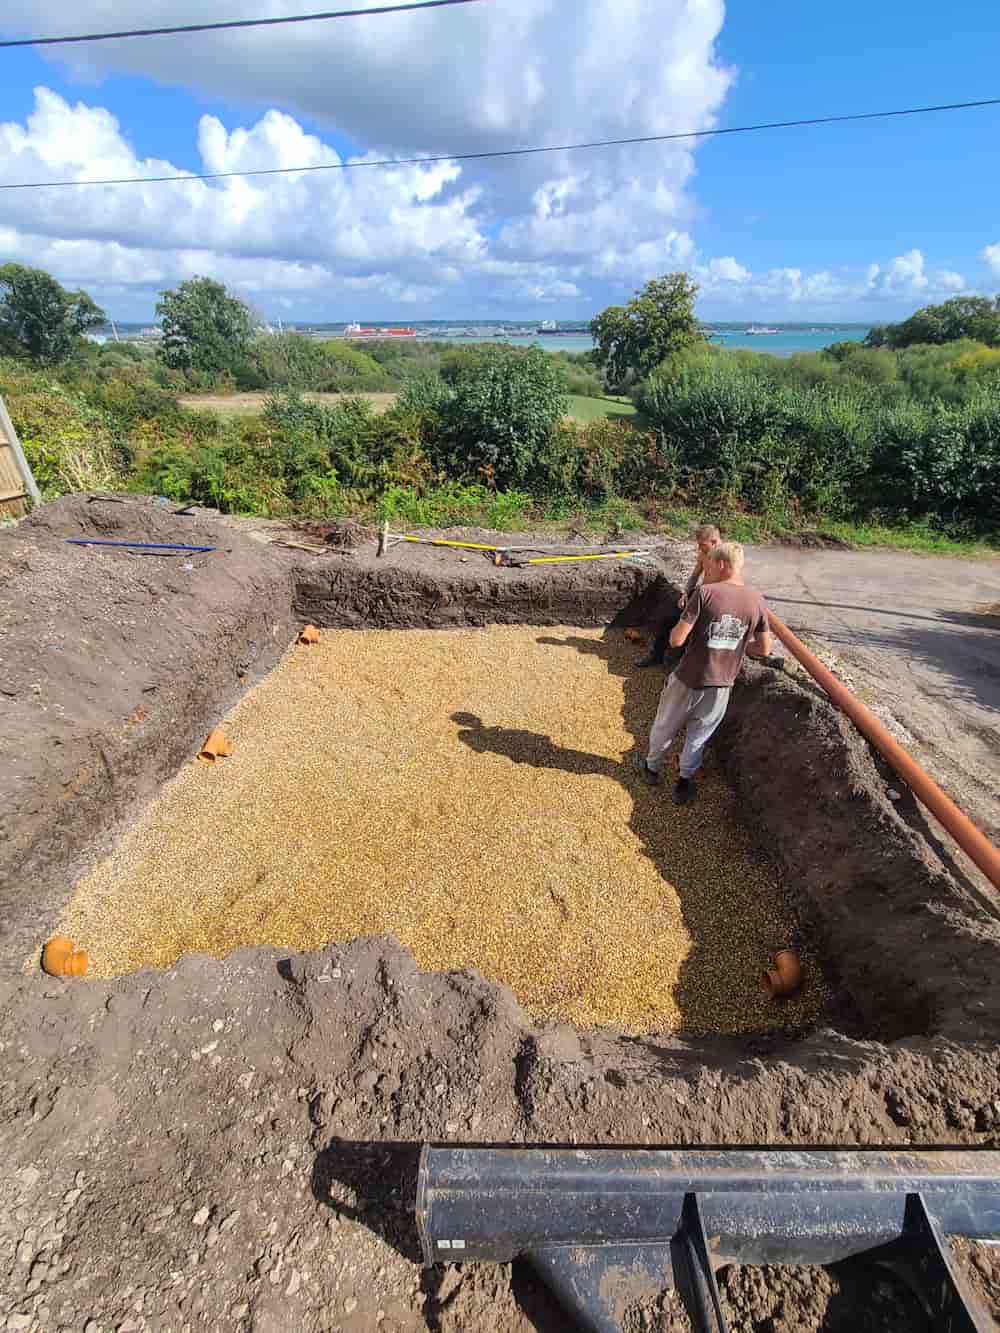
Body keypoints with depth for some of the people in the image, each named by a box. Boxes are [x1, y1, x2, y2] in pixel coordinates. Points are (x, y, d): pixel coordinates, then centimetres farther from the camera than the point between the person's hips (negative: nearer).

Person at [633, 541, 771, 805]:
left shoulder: (706, 593, -18)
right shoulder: (757, 601, -5)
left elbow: (676, 640, -22)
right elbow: (764, 650, 2)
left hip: (689, 680, -3)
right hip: (722, 685, 3)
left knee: (665, 727, 22)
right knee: (699, 734, 23)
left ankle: (652, 768, 42)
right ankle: (684, 782, 34)